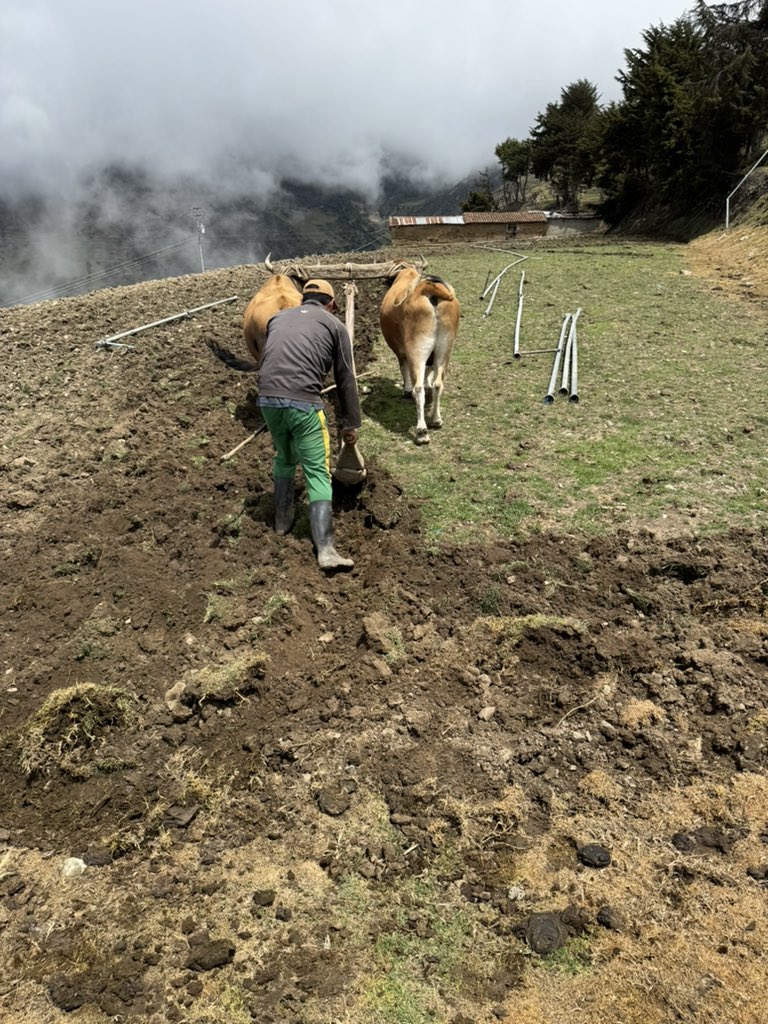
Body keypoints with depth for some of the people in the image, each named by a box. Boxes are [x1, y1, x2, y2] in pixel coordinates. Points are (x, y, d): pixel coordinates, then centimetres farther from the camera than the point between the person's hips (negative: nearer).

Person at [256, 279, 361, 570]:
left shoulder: (277, 318, 24)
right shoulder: (334, 325, 13)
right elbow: (346, 379, 13)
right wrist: (351, 423, 20)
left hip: (267, 398, 5)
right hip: (304, 403, -4)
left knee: (284, 459, 27)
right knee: (318, 474, -1)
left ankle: (283, 521, 38)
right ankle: (325, 550, -7)